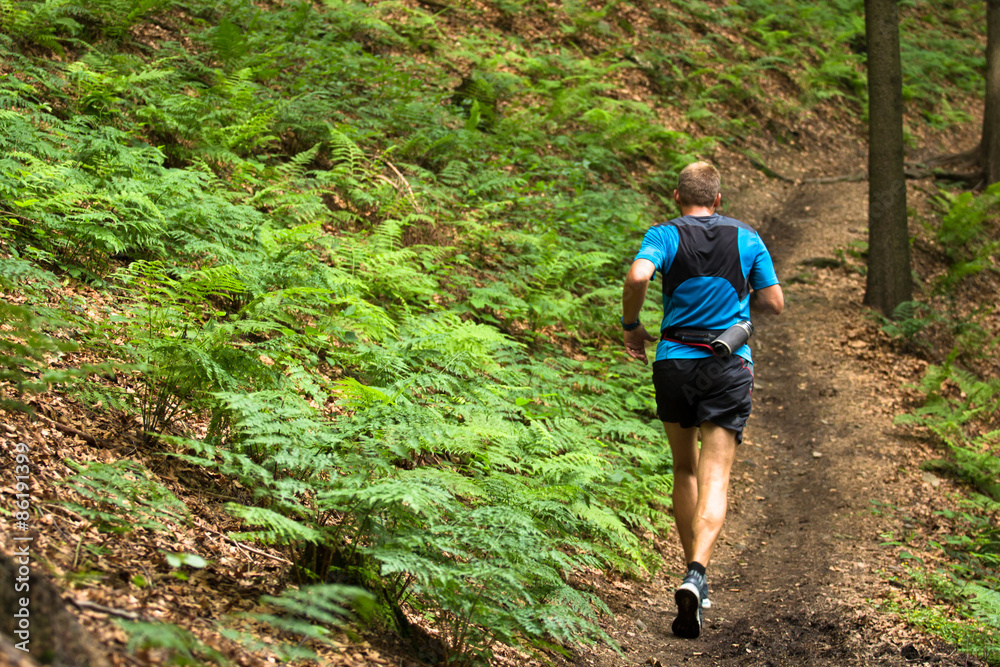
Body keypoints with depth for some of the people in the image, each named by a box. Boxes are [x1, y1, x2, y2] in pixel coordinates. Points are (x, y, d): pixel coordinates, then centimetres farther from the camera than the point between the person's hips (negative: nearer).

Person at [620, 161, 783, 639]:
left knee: (685, 470, 19)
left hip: (675, 362, 0)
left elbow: (638, 275, -20)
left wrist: (631, 325, -4)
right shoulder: (746, 238, 7)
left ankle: (694, 575, 23)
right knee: (714, 479, -6)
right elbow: (774, 303, 8)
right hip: (730, 366, 0)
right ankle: (696, 575, -28)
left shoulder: (665, 234, 0)